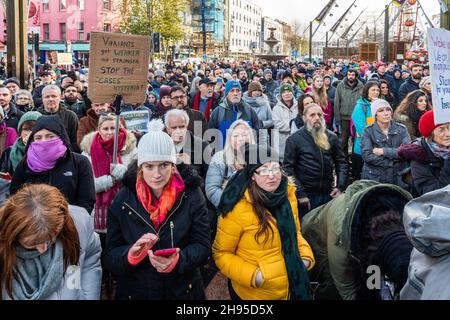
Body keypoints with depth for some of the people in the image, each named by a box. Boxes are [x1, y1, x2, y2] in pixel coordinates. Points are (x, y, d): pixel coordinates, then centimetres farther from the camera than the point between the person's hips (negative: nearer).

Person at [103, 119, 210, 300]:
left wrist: (176, 261, -28)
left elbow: (202, 246, -9)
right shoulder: (123, 201, -7)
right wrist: (132, 254, -27)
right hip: (134, 292, 0)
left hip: (183, 290, 0)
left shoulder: (191, 195, -8)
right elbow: (110, 257, -6)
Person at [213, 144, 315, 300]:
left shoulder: (288, 195, -4)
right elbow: (221, 253, -13)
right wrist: (253, 275, -22)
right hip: (254, 293, -5)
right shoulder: (239, 208, -21)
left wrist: (305, 256, -3)